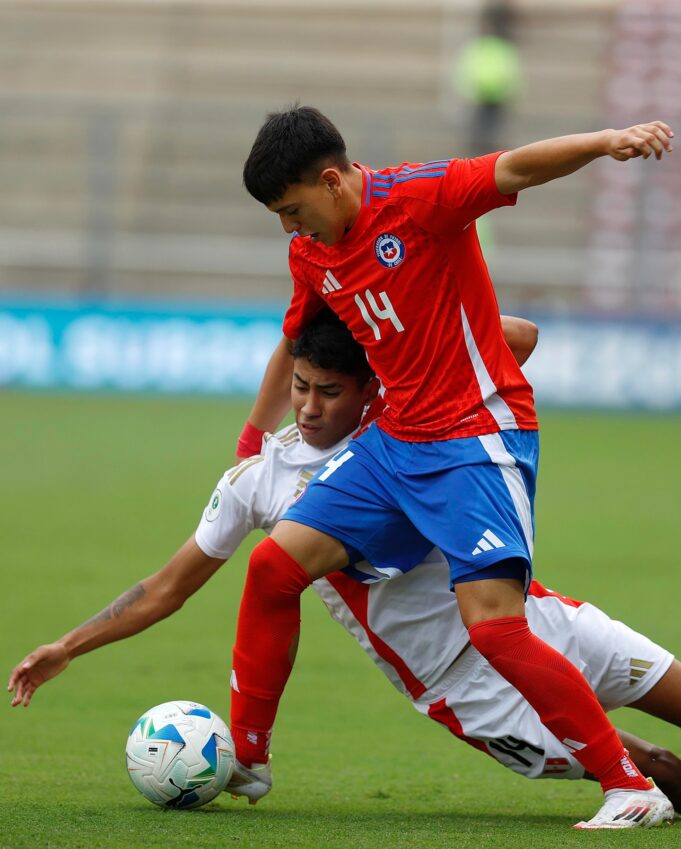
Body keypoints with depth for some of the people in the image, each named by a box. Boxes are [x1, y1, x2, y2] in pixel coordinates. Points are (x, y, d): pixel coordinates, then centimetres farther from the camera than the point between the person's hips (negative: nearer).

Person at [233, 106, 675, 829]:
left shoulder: (418, 198, -15)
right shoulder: (309, 254, 9)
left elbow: (516, 169, -30)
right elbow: (294, 346, 27)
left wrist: (604, 141, -48)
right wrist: (253, 438, 39)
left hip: (480, 438, -8)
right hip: (395, 441, 8)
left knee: (495, 627, -20)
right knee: (274, 565, 4)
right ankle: (242, 759, 21)